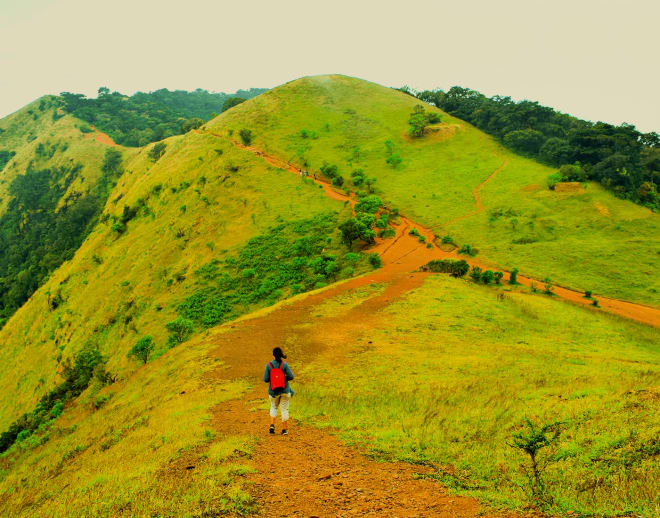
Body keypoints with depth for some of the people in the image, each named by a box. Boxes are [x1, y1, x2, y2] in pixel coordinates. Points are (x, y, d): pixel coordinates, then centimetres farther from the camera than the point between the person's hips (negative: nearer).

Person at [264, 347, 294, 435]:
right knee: (284, 409, 9)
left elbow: (265, 379, -9)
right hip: (284, 390, -1)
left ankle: (272, 425, 7)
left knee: (274, 407, 23)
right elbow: (291, 376, -14)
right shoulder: (284, 364, -11)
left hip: (273, 391, 1)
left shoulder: (269, 365, -9)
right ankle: (284, 429, 11)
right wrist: (284, 379, 5)